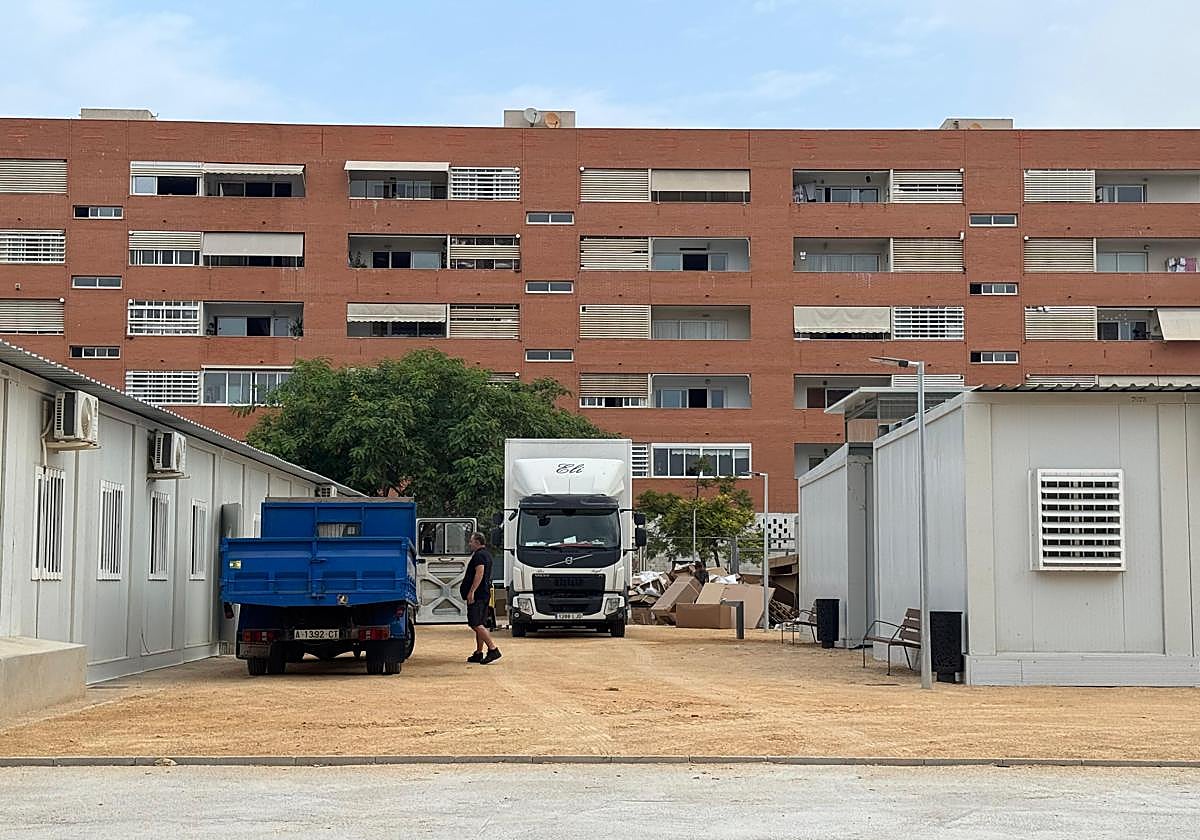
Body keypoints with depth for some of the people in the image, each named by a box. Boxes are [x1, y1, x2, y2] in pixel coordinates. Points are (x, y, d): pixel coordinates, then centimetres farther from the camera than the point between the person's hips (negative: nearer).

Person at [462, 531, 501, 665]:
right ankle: (479, 653, 13)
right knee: (480, 624, 12)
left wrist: (471, 591, -26)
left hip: (477, 595, -11)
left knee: (476, 624, -15)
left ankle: (493, 649, -22)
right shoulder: (487, 555, 22)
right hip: (485, 594, 11)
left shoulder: (479, 555, -11)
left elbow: (479, 573, -23)